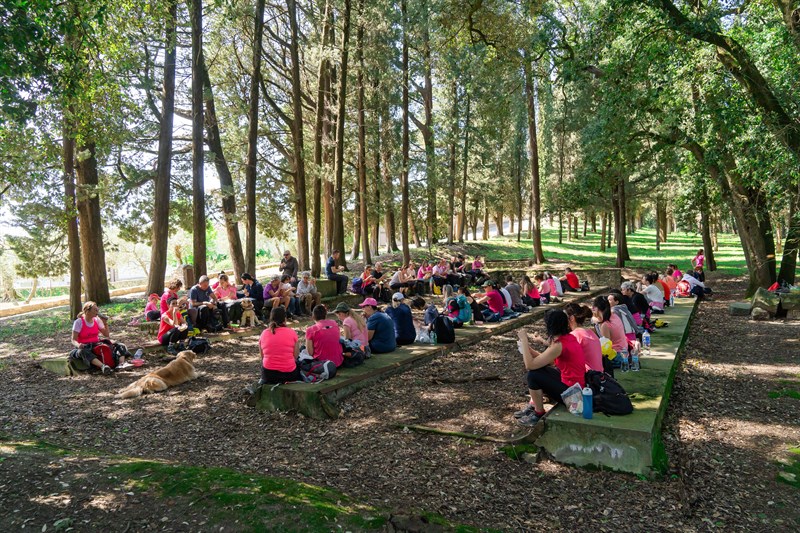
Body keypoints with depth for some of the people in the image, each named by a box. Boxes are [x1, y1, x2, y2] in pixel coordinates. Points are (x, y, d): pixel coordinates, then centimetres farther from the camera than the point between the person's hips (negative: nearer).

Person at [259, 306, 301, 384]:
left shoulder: (264, 333, 0)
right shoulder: (292, 332, -7)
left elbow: (262, 357, 7)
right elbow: (296, 357, -6)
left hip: (268, 374, 2)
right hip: (288, 374, -1)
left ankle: (265, 383, 17)